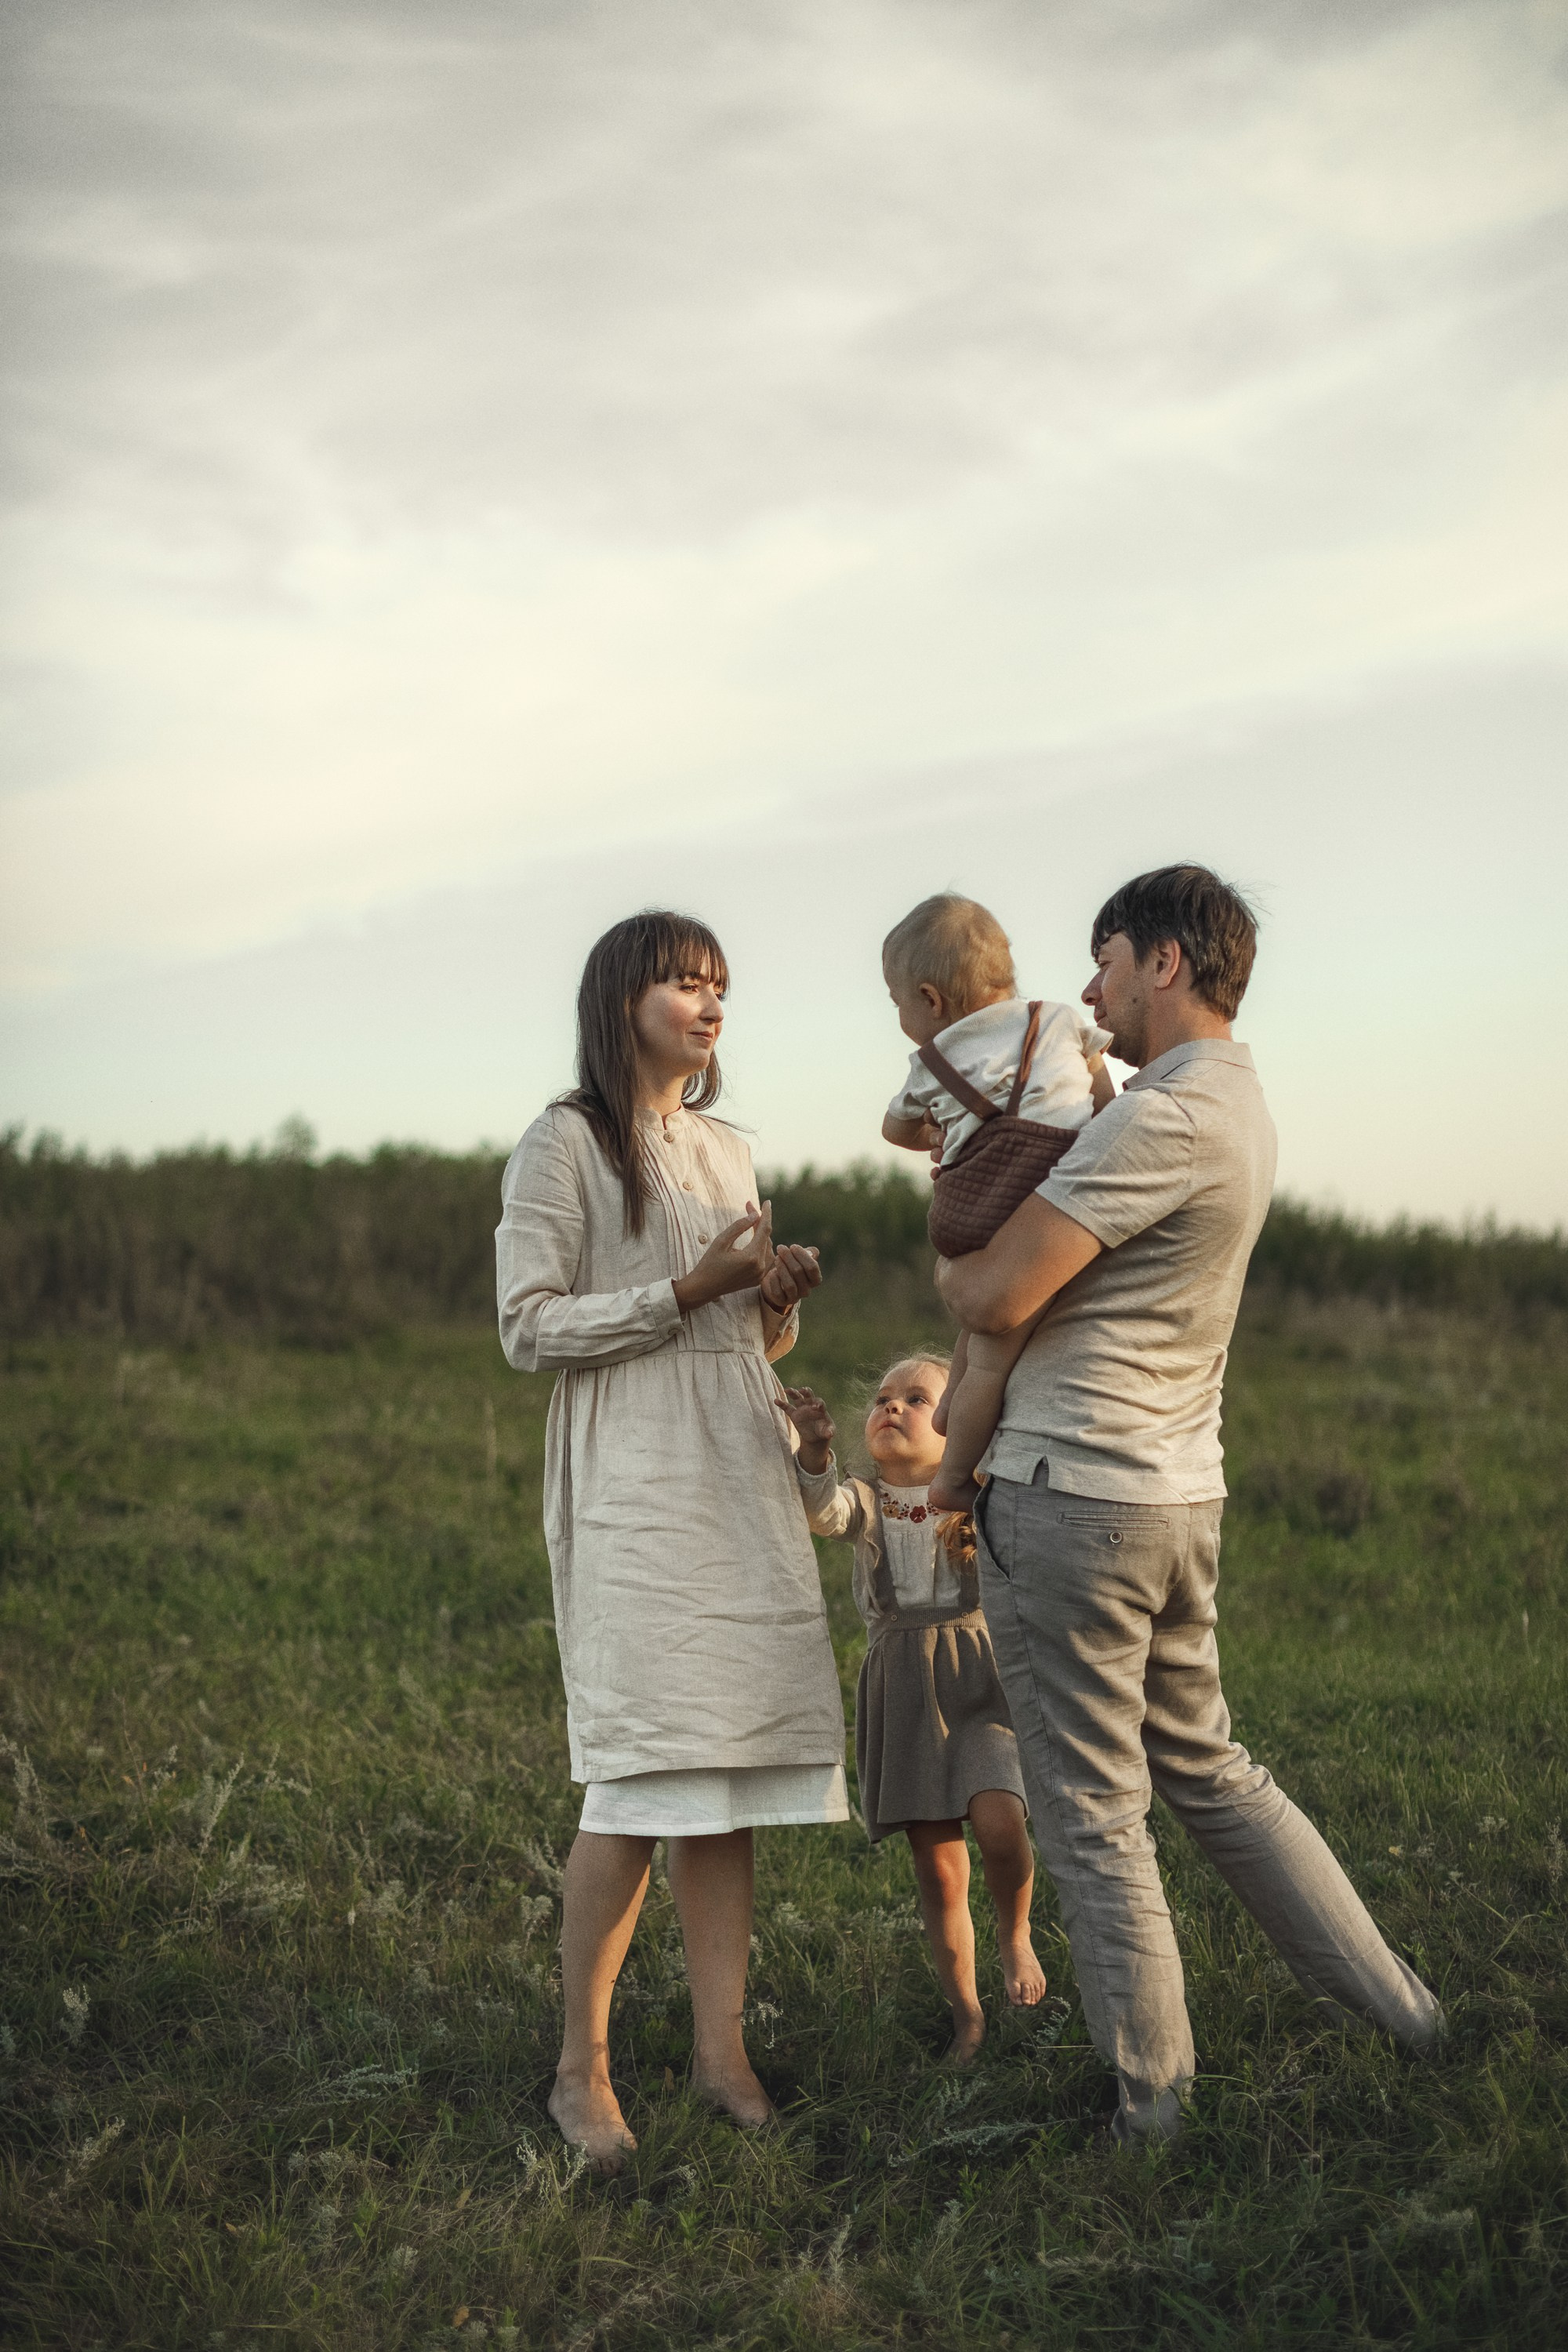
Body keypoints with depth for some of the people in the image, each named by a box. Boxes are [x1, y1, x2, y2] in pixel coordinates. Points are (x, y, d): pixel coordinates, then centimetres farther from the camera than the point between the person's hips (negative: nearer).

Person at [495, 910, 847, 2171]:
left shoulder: (729, 1153, 19)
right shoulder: (564, 1144, -2)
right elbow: (530, 1327, -8)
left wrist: (782, 1297, 2)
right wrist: (689, 1290, -14)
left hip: (743, 1481, 7)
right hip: (631, 1488, -6)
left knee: (733, 1775, 3)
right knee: (643, 1780, -11)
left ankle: (721, 2047, 9)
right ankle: (582, 2068, 0)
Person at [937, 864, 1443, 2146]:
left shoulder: (1164, 1118, -18)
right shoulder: (1238, 1102, 13)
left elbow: (997, 1295, -19)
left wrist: (943, 1270, 3)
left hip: (1073, 1496, -9)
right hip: (1181, 1491, 9)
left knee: (1091, 1819, 2)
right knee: (1207, 1771, 21)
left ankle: (1151, 2112, 10)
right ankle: (1409, 2014, 25)